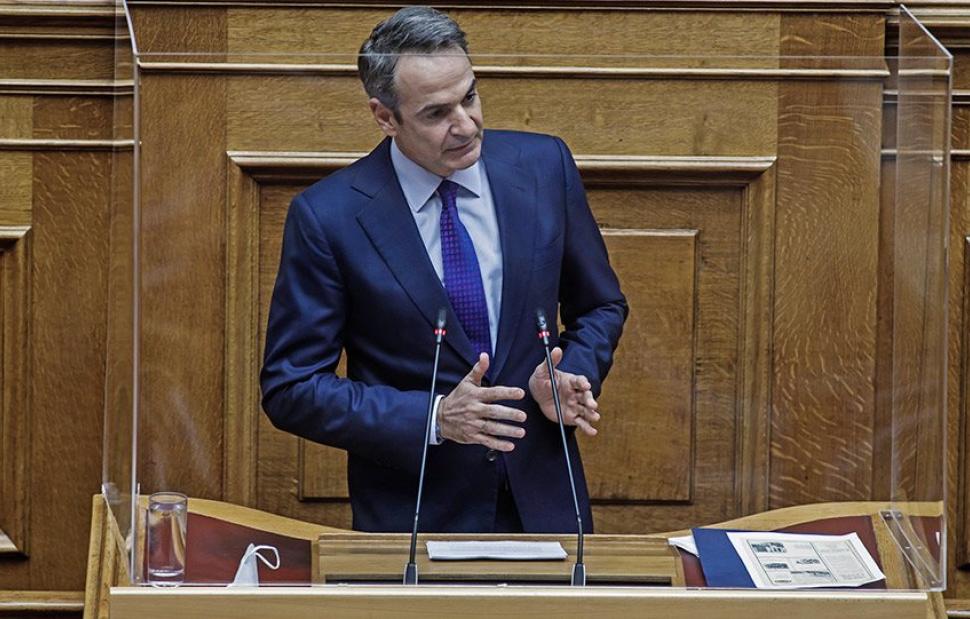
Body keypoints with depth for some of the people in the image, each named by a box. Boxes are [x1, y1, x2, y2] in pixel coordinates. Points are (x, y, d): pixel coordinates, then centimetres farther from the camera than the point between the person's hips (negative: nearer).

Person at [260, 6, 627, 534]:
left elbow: (599, 307, 9)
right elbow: (289, 389, -10)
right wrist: (434, 417, -20)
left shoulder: (543, 166, -4)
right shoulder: (326, 217, -13)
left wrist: (570, 376, -12)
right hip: (413, 512, -2)